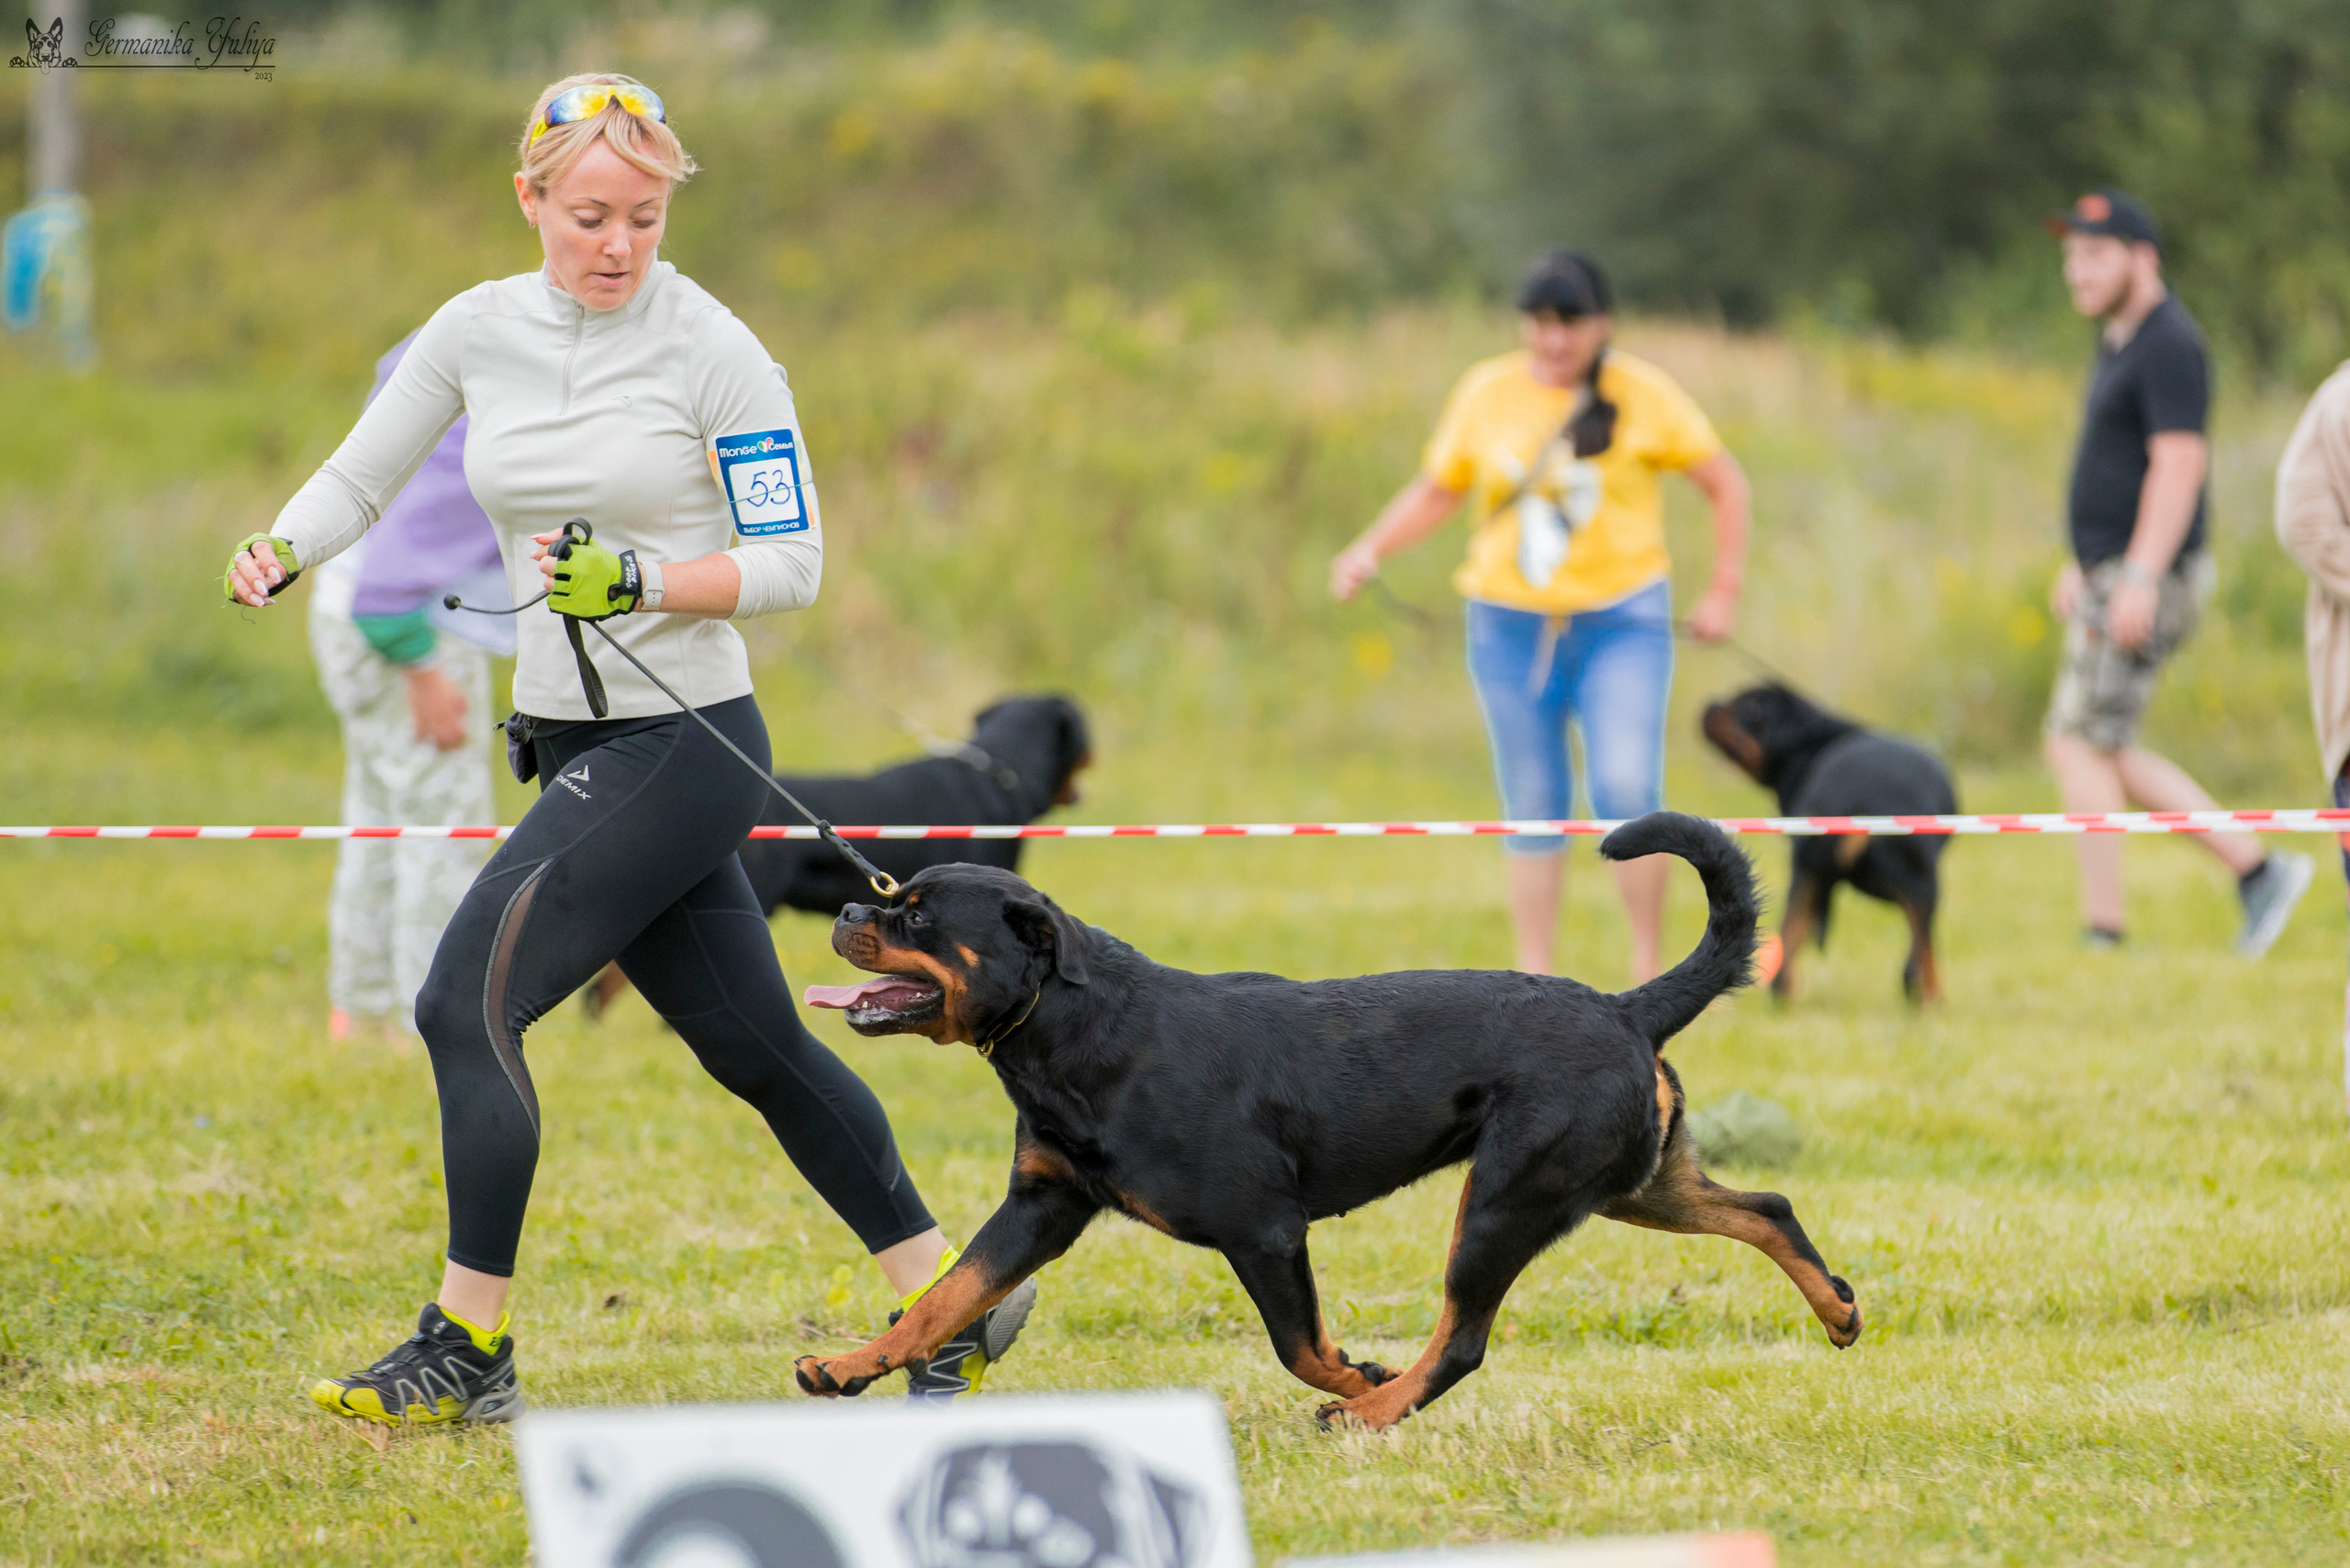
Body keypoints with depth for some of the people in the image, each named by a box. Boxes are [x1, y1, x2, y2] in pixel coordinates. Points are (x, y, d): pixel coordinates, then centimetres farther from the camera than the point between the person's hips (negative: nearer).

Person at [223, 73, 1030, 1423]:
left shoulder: (713, 351, -10)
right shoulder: (480, 331, 5)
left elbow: (792, 562, -8)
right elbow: (362, 477, 11)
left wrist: (638, 578, -22)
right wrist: (279, 551, -10)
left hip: (684, 745, -6)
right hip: (571, 743, 6)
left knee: (468, 1002, -13)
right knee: (756, 1049, 12)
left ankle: (469, 1351, -4)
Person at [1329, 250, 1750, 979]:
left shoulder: (1644, 394, -3)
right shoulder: (1486, 393, 3)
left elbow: (1725, 483, 5)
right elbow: (1436, 492, 14)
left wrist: (1723, 591, -1)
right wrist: (1370, 549, -1)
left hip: (1620, 622, -2)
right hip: (1511, 626, 2)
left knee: (1626, 789, -16)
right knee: (1532, 808, 5)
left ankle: (1647, 966, -4)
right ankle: (1535, 981, 12)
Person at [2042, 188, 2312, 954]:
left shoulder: (2168, 345, -15)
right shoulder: (2121, 341, 17)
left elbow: (2179, 463, -22)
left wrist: (2140, 577, -28)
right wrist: (2082, 562, 27)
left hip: (2148, 579, -10)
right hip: (2111, 575, 10)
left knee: (2080, 744, -10)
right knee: (2103, 753, 11)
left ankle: (2102, 929, -9)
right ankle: (2256, 869, 12)